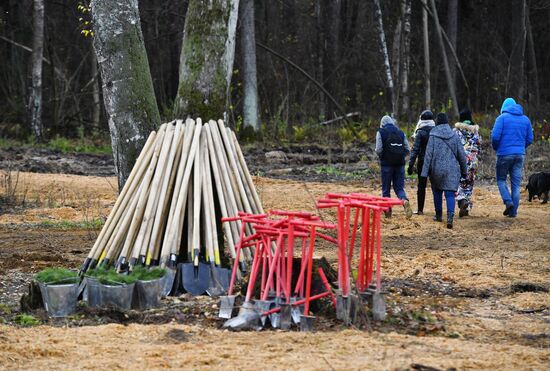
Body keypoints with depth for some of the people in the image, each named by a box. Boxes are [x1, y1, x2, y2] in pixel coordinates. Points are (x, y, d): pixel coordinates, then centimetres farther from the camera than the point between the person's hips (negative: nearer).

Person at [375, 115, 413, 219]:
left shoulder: (381, 132, -1)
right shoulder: (400, 132, 9)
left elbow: (379, 150, -9)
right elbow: (407, 149, 5)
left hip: (387, 163, -3)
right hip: (400, 164, 3)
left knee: (386, 189, 9)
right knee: (399, 187, 6)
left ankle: (388, 211, 10)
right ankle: (405, 201, -23)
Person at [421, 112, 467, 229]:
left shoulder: (433, 136, -7)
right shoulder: (454, 135, 2)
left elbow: (428, 154, -8)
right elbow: (461, 154, 5)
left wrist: (425, 171, -6)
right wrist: (464, 170, 15)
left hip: (437, 169, -1)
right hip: (452, 169, 1)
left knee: (437, 192, 18)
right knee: (450, 194, -4)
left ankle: (439, 215, 29)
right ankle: (450, 217, -21)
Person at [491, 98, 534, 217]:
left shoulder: (502, 118, -4)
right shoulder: (525, 119, 10)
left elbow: (495, 136, -11)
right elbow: (529, 139, 10)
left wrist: (495, 148, 7)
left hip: (505, 154, -4)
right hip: (520, 154, 4)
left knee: (501, 179, 11)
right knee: (516, 183, 7)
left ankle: (508, 201, -10)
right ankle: (513, 211, 5)